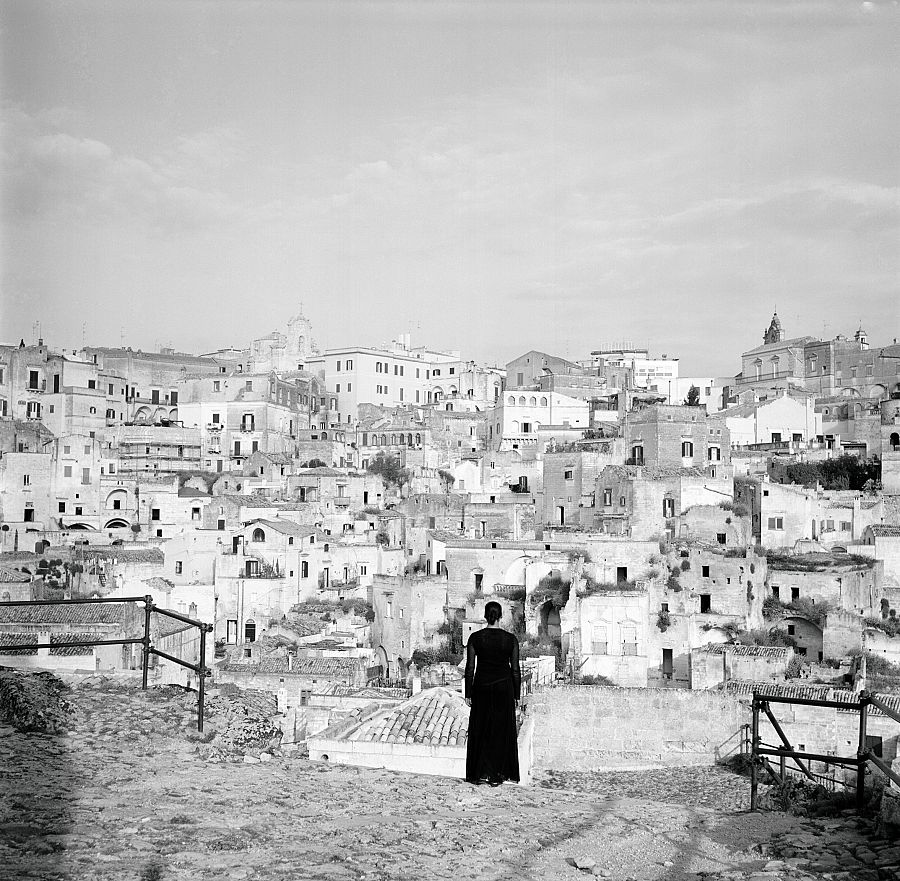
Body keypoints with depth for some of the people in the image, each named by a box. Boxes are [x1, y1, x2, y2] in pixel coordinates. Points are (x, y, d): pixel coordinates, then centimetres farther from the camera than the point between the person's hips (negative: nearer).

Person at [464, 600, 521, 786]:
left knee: (480, 730, 10)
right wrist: (517, 695, 6)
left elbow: (470, 668, -4)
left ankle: (480, 773, 9)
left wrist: (468, 694, 4)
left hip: (482, 687, 0)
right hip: (504, 687, 0)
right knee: (501, 731, 8)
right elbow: (516, 670, -2)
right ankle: (496, 775, 8)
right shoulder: (510, 639, -5)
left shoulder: (475, 638, -5)